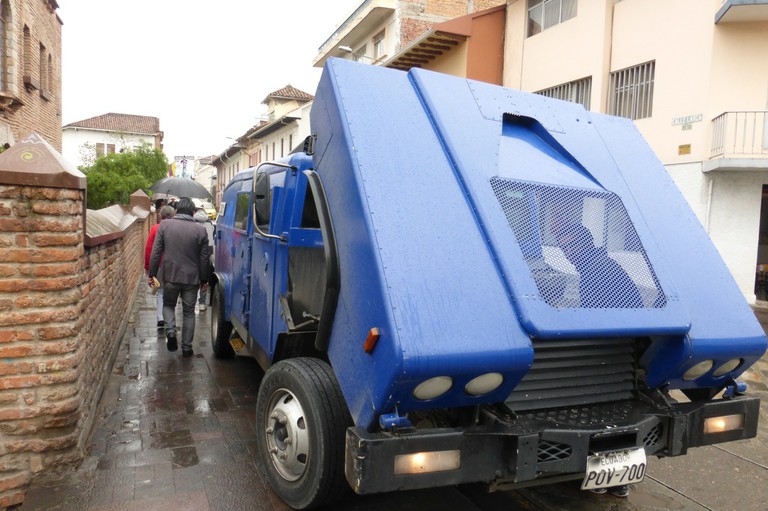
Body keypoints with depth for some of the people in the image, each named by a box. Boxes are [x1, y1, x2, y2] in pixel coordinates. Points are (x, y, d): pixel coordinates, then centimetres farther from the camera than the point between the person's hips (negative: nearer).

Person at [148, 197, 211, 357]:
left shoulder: (165, 225, -3)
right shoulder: (200, 230, -4)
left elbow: (156, 252, -2)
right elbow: (205, 258, 0)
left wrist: (152, 273, 7)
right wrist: (204, 279, 10)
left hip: (170, 276, 0)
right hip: (191, 278, 0)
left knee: (168, 305, 23)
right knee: (189, 312, 11)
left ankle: (170, 331, -1)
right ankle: (187, 347, 13)